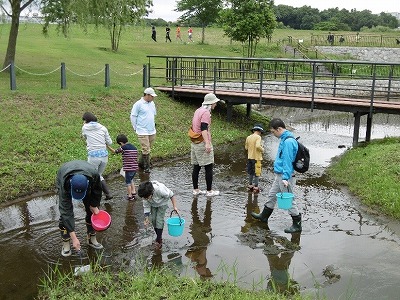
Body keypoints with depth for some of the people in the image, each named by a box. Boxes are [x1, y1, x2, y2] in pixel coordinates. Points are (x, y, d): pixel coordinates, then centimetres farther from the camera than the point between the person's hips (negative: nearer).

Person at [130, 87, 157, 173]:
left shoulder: (152, 103, 11)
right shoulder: (138, 104, -10)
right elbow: (133, 116, -6)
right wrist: (135, 128, -4)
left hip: (152, 131, 7)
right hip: (143, 132, -7)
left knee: (148, 149, 11)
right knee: (146, 150, -8)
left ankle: (142, 163, 25)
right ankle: (146, 167, 0)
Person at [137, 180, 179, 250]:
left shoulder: (160, 190, -43)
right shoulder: (145, 195, -29)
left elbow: (171, 195, -27)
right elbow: (146, 206, -14)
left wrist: (174, 206, -24)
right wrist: (146, 219, -15)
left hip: (162, 203, -4)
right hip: (153, 205, 4)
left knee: (159, 220, -13)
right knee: (153, 219, -2)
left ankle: (159, 240, -7)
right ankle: (159, 236, 18)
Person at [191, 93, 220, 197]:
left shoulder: (198, 111, 15)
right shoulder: (206, 112, -14)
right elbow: (204, 128, -24)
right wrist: (207, 143, -31)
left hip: (195, 143, 9)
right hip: (202, 143, -9)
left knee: (196, 167, 12)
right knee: (208, 168, -1)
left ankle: (195, 190, 18)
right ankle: (209, 191, 4)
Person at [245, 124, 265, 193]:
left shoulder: (248, 137, 5)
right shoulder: (258, 137, -13)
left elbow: (246, 147, 11)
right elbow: (258, 146, -25)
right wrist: (262, 149, -7)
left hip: (250, 157, 6)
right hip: (256, 158, -6)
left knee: (251, 172, 17)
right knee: (257, 173, 3)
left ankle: (250, 185, 24)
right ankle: (256, 187, 6)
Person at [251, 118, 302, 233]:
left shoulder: (288, 141, -22)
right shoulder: (284, 139, 10)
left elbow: (288, 161, -25)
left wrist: (285, 178, -27)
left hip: (285, 176, -10)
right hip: (279, 175, 10)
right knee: (271, 195, 22)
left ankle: (297, 224, 10)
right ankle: (264, 216, 38)